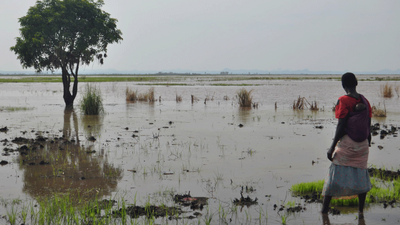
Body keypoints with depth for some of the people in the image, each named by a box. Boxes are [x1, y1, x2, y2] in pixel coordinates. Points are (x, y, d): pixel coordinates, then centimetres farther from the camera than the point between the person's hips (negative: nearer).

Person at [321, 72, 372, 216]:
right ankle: (361, 211, 16)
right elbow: (369, 125, 9)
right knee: (361, 174, 12)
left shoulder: (343, 101, -12)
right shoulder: (364, 101, 5)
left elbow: (341, 126, -16)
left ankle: (324, 210, 4)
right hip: (362, 145, 5)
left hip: (347, 144, -5)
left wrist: (332, 147, -11)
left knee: (335, 174, 2)